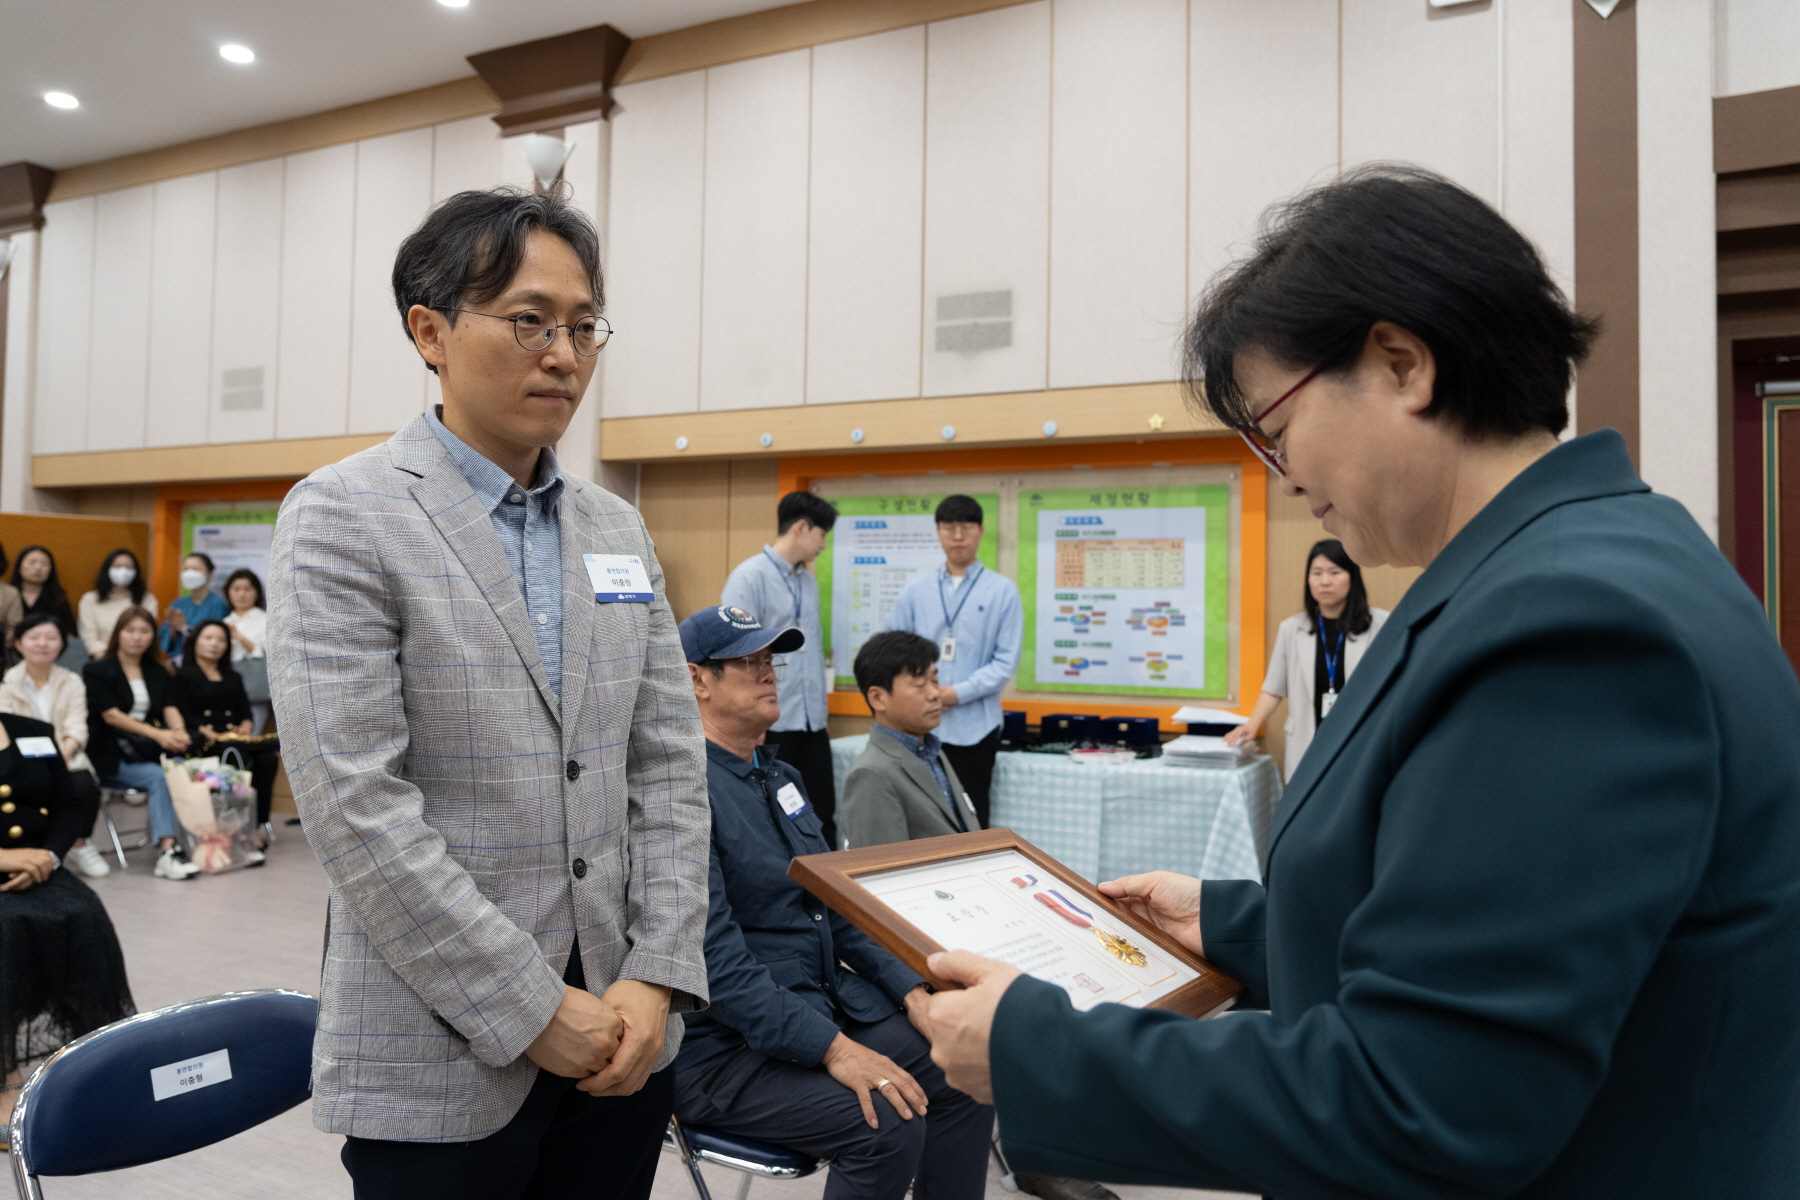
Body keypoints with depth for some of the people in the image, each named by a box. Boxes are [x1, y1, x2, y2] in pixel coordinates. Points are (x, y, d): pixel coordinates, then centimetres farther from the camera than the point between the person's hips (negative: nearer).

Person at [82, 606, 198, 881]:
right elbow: (110, 715, -9)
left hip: (146, 750, 4)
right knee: (159, 777, -33)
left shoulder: (157, 671, 19)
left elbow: (169, 707, 6)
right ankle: (167, 851, -38)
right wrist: (157, 734, -22)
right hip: (111, 755, -4)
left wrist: (179, 732, -20)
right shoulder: (97, 670, 4)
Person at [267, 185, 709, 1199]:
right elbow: (356, 806, -16)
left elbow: (670, 765, 5)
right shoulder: (344, 516, -8)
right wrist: (532, 1011, -14)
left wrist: (659, 976, -4)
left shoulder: (617, 528, 7)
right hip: (443, 1062, -4)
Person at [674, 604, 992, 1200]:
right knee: (889, 1124, -24)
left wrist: (913, 991, 2)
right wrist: (832, 1048, -26)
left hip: (829, 1002, 8)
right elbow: (714, 955, -23)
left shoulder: (782, 778, 13)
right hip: (725, 1045, -8)